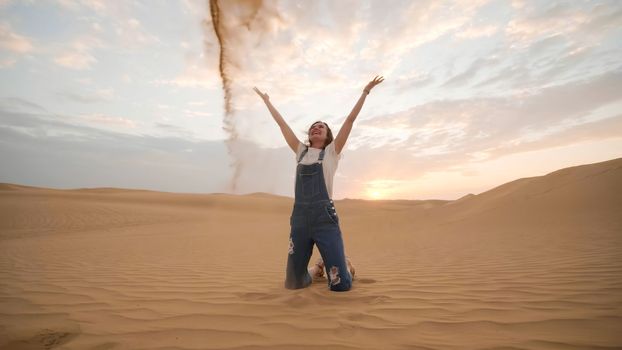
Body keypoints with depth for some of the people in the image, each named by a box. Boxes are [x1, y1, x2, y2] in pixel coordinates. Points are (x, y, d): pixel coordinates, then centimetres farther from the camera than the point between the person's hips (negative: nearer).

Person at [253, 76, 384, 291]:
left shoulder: (331, 151, 7)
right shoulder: (301, 151, 15)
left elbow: (350, 120, 4)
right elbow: (281, 123, 21)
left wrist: (365, 91, 4)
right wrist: (266, 101, 27)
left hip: (325, 218, -3)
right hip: (299, 219, 4)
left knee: (341, 285, -2)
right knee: (293, 283, 9)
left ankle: (344, 264, 34)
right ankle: (318, 268, 40)